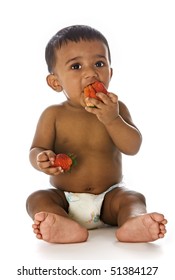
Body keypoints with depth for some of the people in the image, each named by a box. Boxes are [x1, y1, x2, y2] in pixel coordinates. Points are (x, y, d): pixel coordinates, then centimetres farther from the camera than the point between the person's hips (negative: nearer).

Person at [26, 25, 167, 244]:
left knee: (134, 197, -25)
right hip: (64, 199, 0)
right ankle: (67, 227, -51)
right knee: (37, 199, -24)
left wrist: (112, 120, -25)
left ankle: (133, 223, -54)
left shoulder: (116, 109, -2)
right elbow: (36, 150, -5)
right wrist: (42, 160, -30)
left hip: (108, 197, 0)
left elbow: (133, 147, -10)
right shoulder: (53, 115, -3)